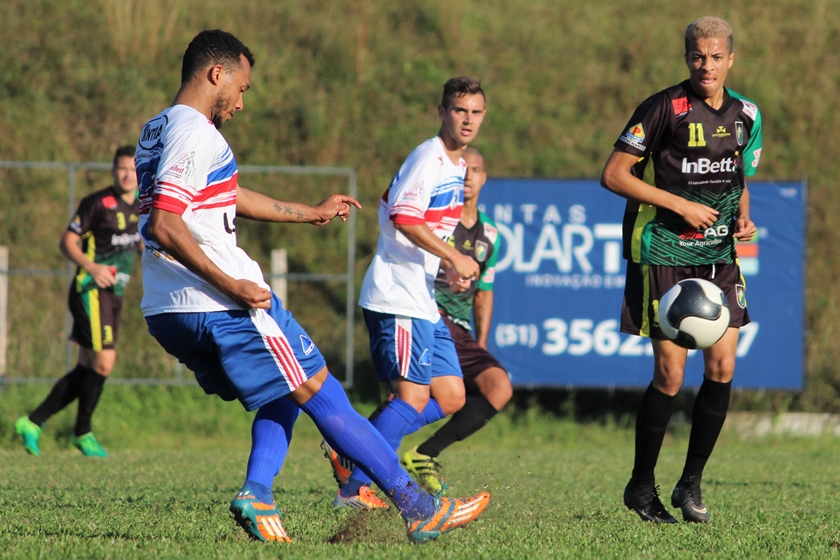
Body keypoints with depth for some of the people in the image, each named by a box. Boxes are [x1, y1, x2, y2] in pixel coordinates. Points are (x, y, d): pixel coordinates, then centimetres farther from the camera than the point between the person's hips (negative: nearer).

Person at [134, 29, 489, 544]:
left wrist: (312, 212, 38)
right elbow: (163, 226, -24)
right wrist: (232, 286, -23)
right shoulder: (195, 134, -13)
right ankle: (420, 509, -1)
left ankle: (258, 494, -2)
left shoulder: (157, 131, 18)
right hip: (223, 308, -9)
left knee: (284, 395, 20)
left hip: (167, 314, 9)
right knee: (326, 398, -3)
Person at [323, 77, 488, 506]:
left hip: (423, 302, 10)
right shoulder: (429, 157, -12)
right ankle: (354, 488, -8)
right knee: (413, 396, -13)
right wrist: (454, 258, -21)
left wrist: (450, 270, 10)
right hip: (398, 297, -10)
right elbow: (403, 216, -24)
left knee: (450, 398, 7)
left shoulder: (455, 166, 19)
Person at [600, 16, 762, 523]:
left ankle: (691, 483, 12)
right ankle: (642, 486, 10)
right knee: (670, 375, -7)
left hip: (719, 254, 5)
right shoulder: (665, 108, -11)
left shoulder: (745, 115, 8)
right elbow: (614, 174, -12)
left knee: (722, 367, -3)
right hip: (664, 254, -5)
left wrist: (743, 218, 1)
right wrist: (681, 205, -17)